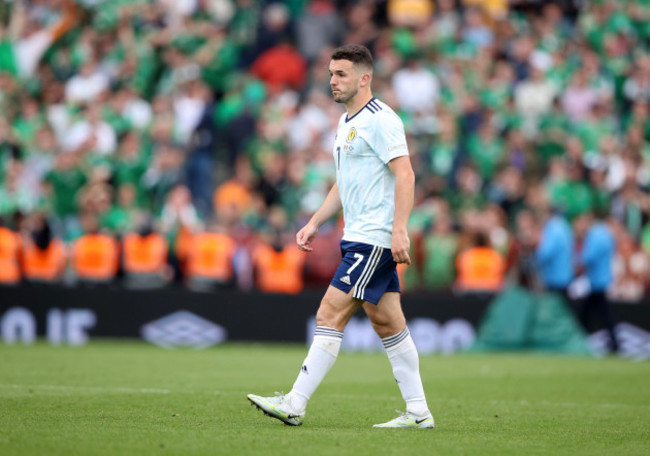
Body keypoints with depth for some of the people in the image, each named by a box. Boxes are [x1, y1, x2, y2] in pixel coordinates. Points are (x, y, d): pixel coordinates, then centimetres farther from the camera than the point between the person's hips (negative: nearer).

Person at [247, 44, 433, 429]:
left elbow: (405, 175, -18)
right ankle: (418, 412, 11)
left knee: (331, 314, -11)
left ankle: (295, 404, -10)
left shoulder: (381, 120, -12)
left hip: (374, 240, -10)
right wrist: (315, 223, 20)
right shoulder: (347, 122, 18)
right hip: (359, 237, 10)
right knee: (388, 322, 8)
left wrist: (399, 230, -25)